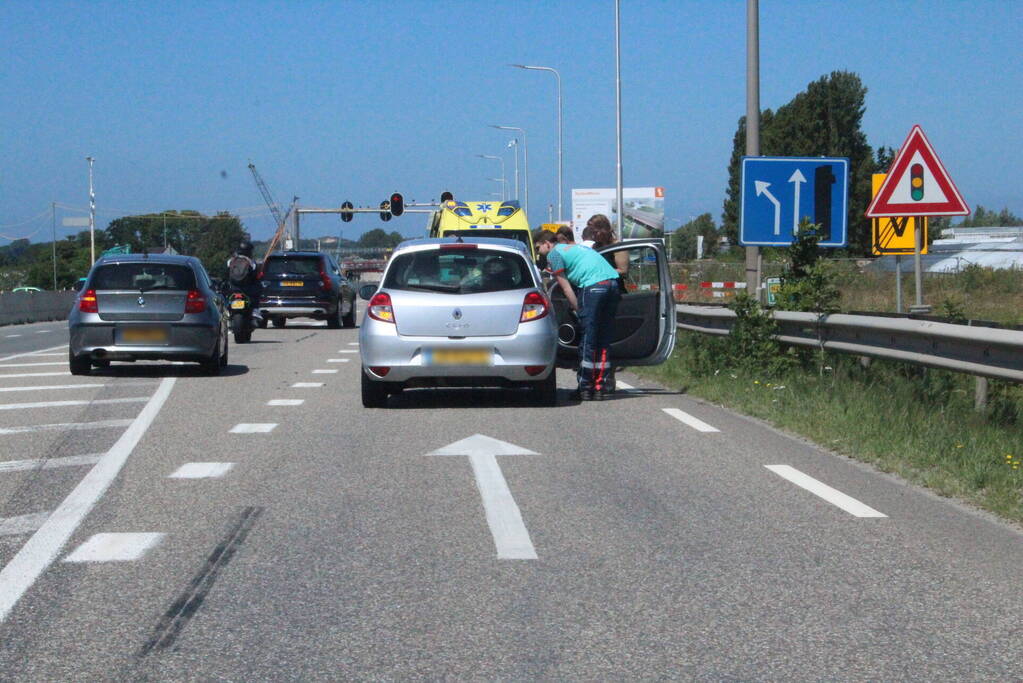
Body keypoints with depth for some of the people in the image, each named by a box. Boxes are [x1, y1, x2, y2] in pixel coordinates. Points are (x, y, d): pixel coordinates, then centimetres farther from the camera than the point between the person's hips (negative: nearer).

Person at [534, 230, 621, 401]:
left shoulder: (554, 254, 7)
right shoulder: (574, 247, 32)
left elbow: (566, 288, 3)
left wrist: (578, 310, 8)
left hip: (594, 286, -8)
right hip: (613, 282, 8)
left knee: (588, 339, -2)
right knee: (604, 340, 11)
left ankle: (585, 388, 0)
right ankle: (601, 388, 13)